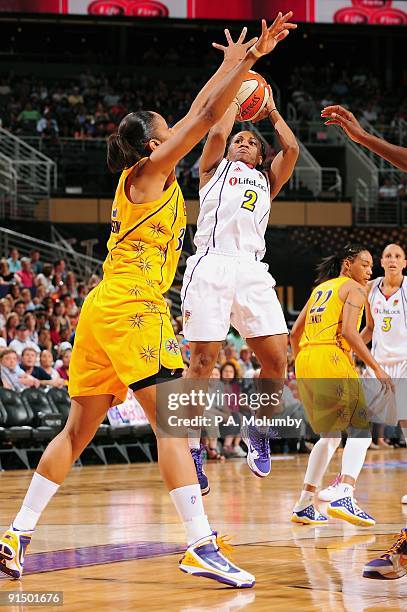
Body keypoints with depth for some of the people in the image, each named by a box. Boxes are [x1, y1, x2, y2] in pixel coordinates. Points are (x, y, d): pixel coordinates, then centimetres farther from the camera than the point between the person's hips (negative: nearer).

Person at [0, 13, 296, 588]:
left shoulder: (140, 177, 20)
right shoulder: (150, 170, -3)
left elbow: (199, 114, 27)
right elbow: (205, 117, -7)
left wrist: (233, 64, 29)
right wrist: (246, 58, 1)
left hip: (103, 311, 10)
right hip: (132, 308, -10)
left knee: (78, 430, 12)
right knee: (172, 423, -14)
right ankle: (202, 546, -21)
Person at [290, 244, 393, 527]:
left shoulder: (321, 288, 25)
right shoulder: (354, 288, 2)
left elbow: (295, 333, 24)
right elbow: (348, 331, -13)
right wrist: (377, 368, -12)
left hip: (304, 363, 8)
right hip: (333, 360, -8)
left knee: (330, 435, 19)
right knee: (361, 430, -5)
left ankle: (304, 505, 15)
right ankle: (344, 496, -25)